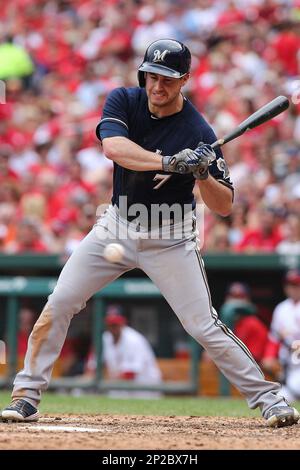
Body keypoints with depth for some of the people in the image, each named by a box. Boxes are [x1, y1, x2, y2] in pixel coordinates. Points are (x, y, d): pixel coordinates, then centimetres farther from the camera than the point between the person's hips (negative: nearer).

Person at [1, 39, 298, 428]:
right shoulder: (123, 101, -9)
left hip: (170, 239, -3)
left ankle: (268, 397, 2)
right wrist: (170, 162, -42)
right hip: (118, 225, 3)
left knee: (205, 326, -10)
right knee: (59, 304, -4)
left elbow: (224, 207, -17)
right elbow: (113, 147, -31)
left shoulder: (198, 132, -17)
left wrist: (202, 174, -36)